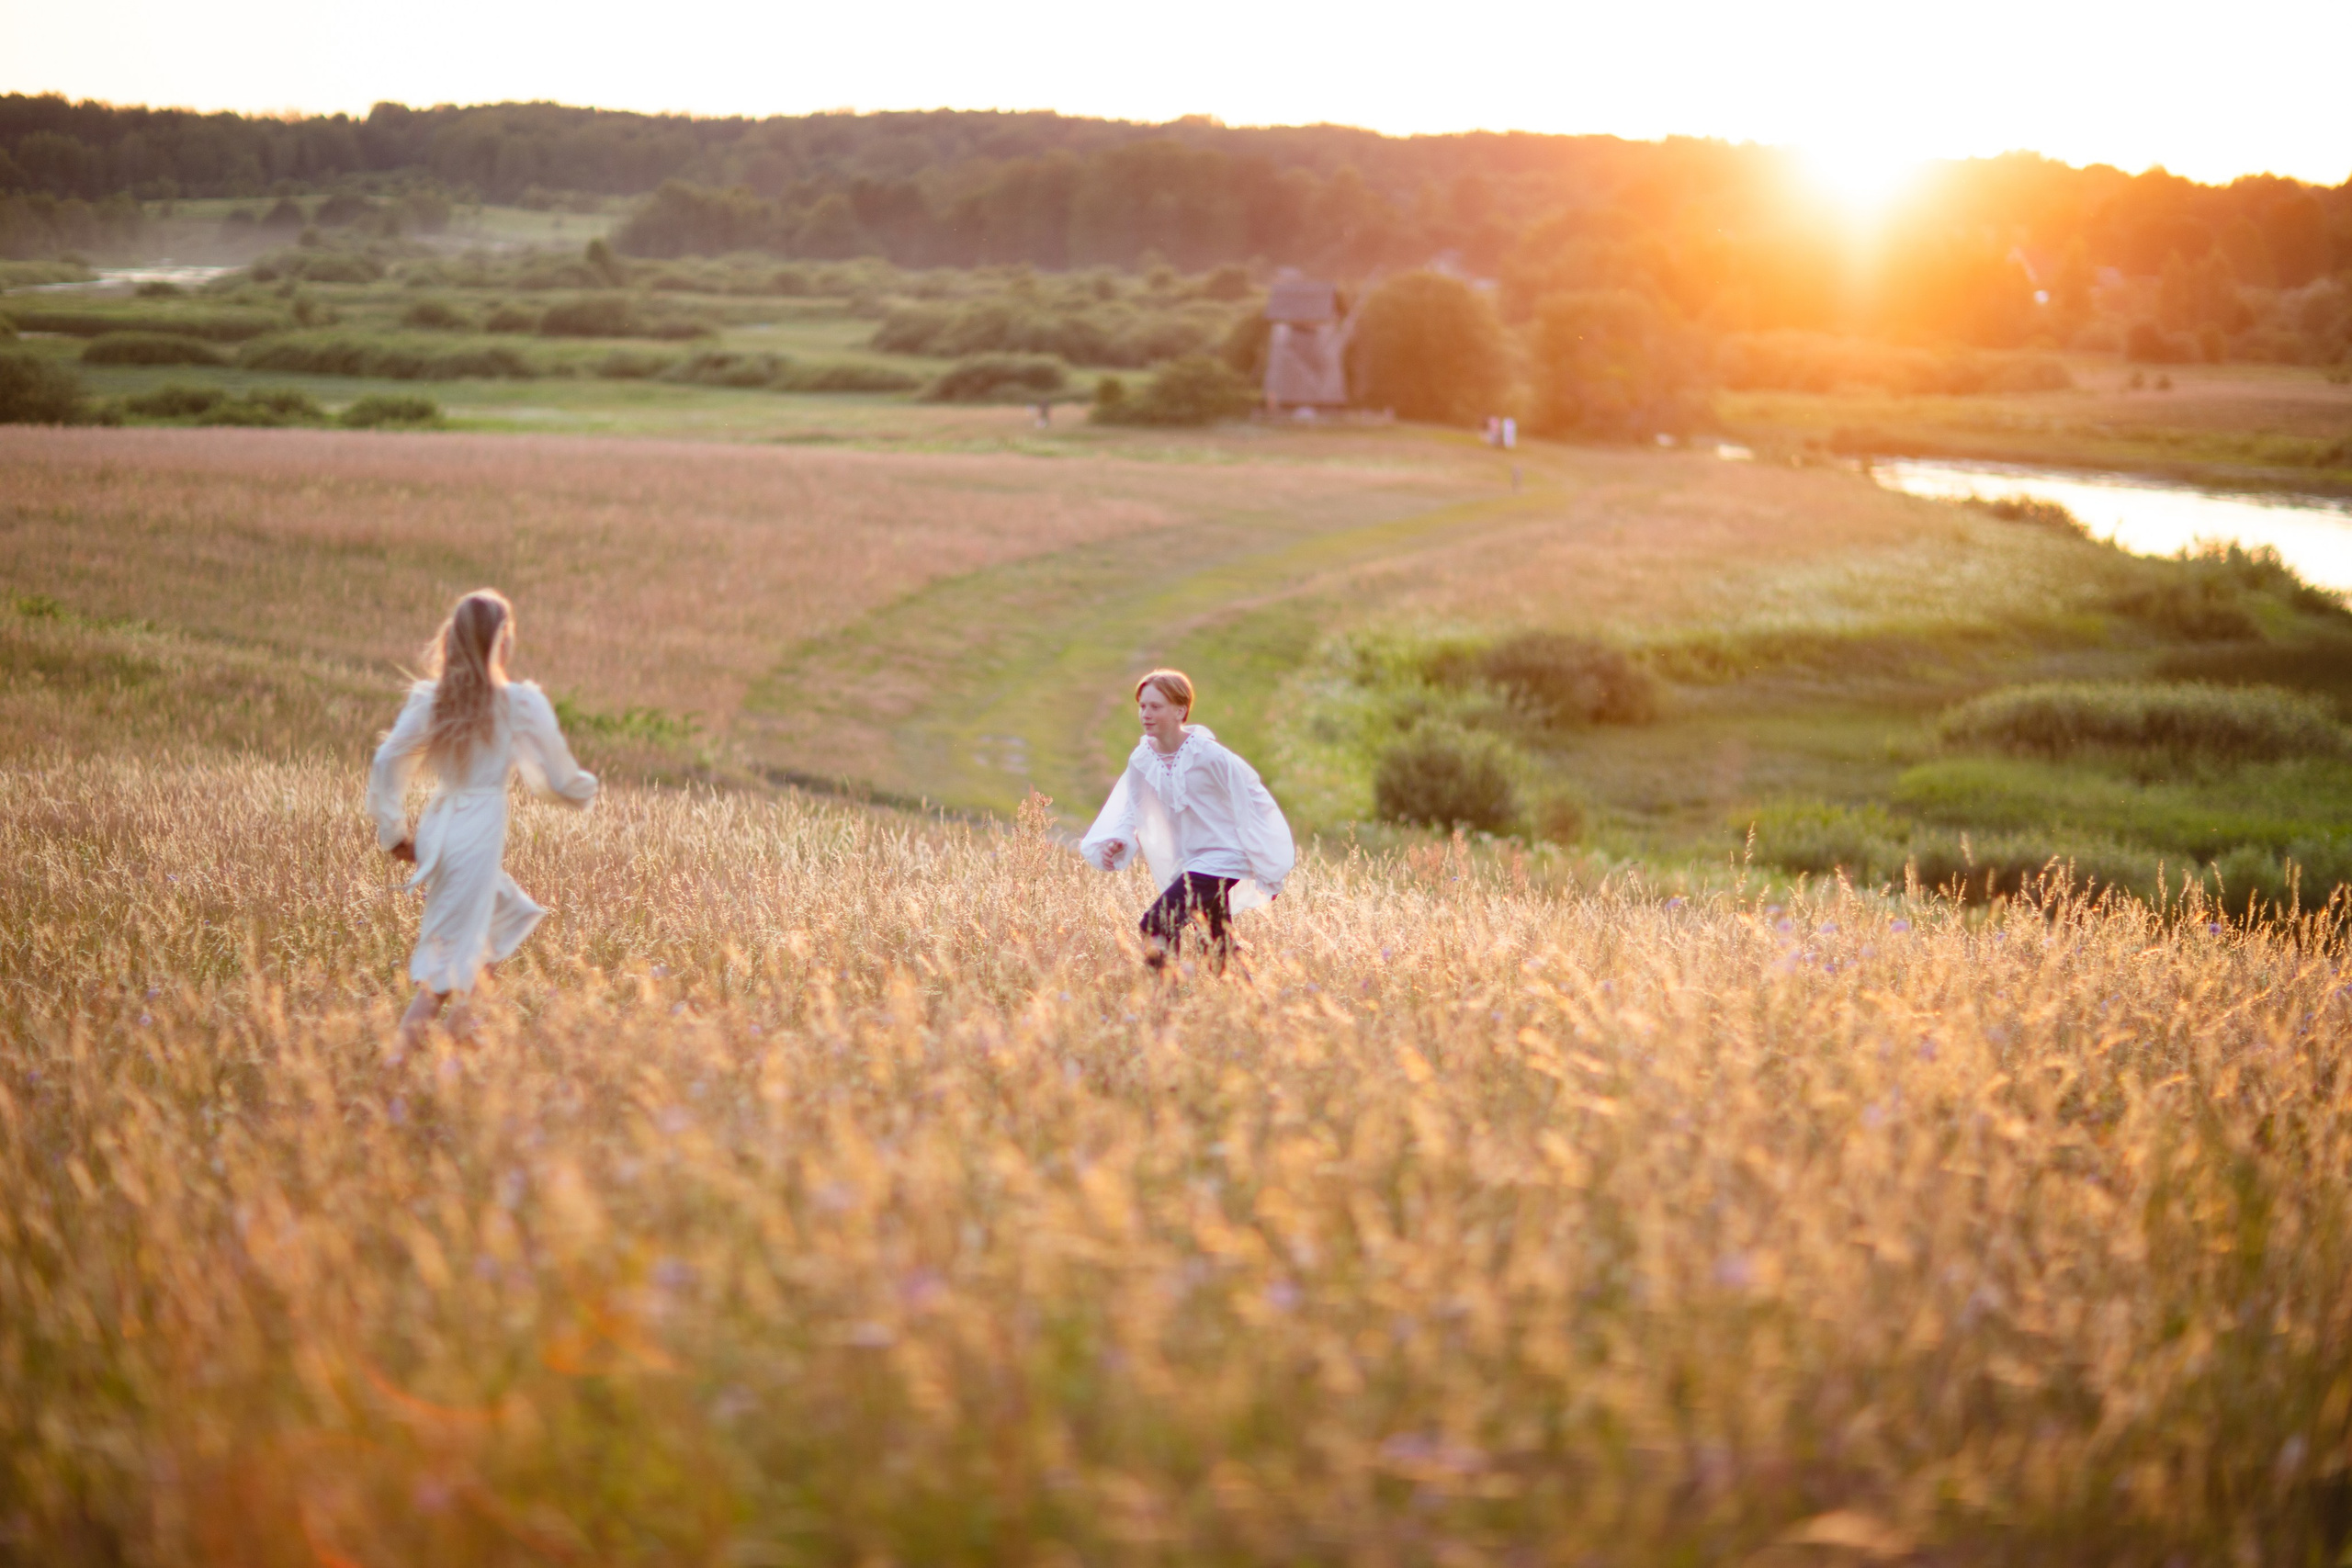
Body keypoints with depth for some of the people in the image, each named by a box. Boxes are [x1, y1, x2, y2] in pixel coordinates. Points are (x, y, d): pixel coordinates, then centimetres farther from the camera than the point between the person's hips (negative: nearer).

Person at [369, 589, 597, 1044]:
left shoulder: (430, 699, 1)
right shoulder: (521, 704, -10)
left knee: (509, 913, 26)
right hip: (480, 831, -6)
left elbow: (387, 762, -1)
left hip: (437, 828, 6)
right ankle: (404, 1044, -7)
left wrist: (394, 831, 8)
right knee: (453, 949, 0)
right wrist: (586, 789, 22)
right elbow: (558, 773, -1)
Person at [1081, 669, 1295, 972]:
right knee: (1217, 953, 17)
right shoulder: (1142, 760, 0)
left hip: (1221, 857, -7)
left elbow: (1251, 806, -11)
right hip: (1188, 862, 7)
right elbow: (1129, 811, 6)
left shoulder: (1209, 756, -17)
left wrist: (1268, 868, -9)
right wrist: (1114, 842, -16)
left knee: (1156, 924, -23)